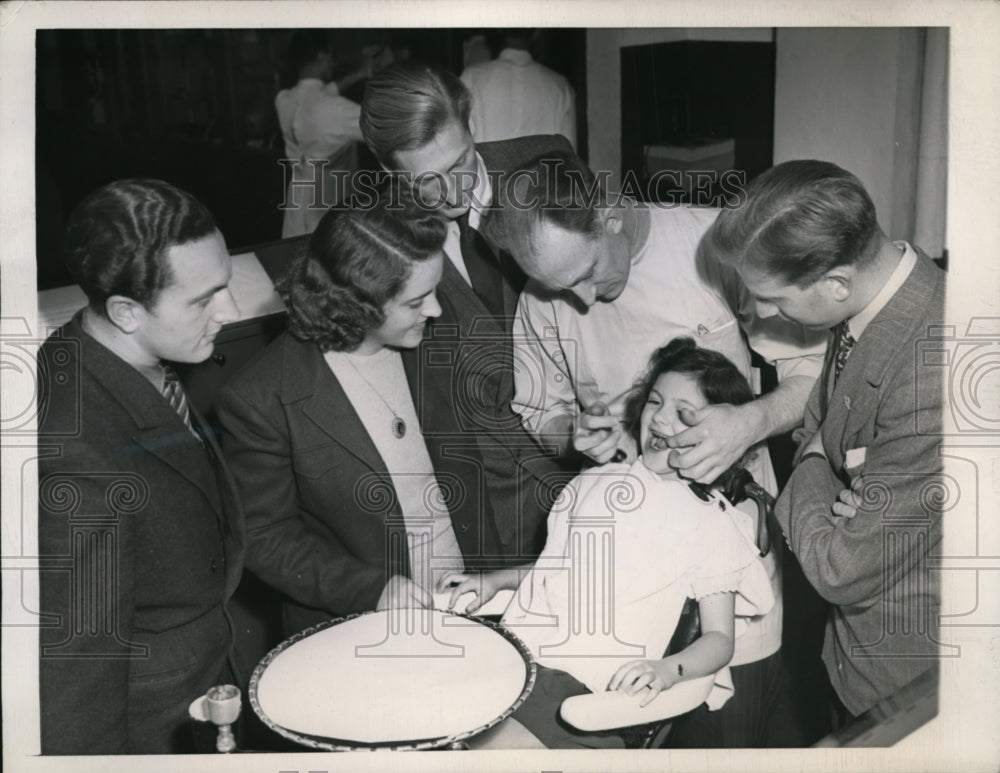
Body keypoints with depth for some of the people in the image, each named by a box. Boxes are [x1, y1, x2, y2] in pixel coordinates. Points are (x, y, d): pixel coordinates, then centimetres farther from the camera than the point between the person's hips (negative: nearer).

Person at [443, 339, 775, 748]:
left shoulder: (712, 523, 4)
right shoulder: (595, 480, 19)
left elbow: (719, 639, 4)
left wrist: (667, 670, -16)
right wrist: (492, 580, 14)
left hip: (578, 684, -5)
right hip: (511, 648, 5)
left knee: (487, 739, -30)